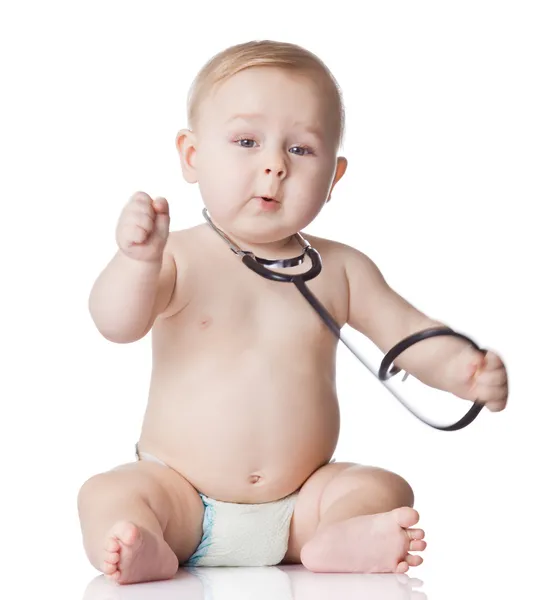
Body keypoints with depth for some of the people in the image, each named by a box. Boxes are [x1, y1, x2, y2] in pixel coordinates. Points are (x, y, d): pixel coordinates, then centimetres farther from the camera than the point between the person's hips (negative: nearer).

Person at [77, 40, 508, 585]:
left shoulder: (339, 269, 3)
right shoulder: (180, 258, -7)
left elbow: (410, 334, 7)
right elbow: (116, 325, -20)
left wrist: (464, 370, -14)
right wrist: (138, 259, -40)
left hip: (301, 499, 3)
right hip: (182, 497, -2)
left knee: (385, 489, -16)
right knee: (105, 495, -25)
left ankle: (339, 543, -41)